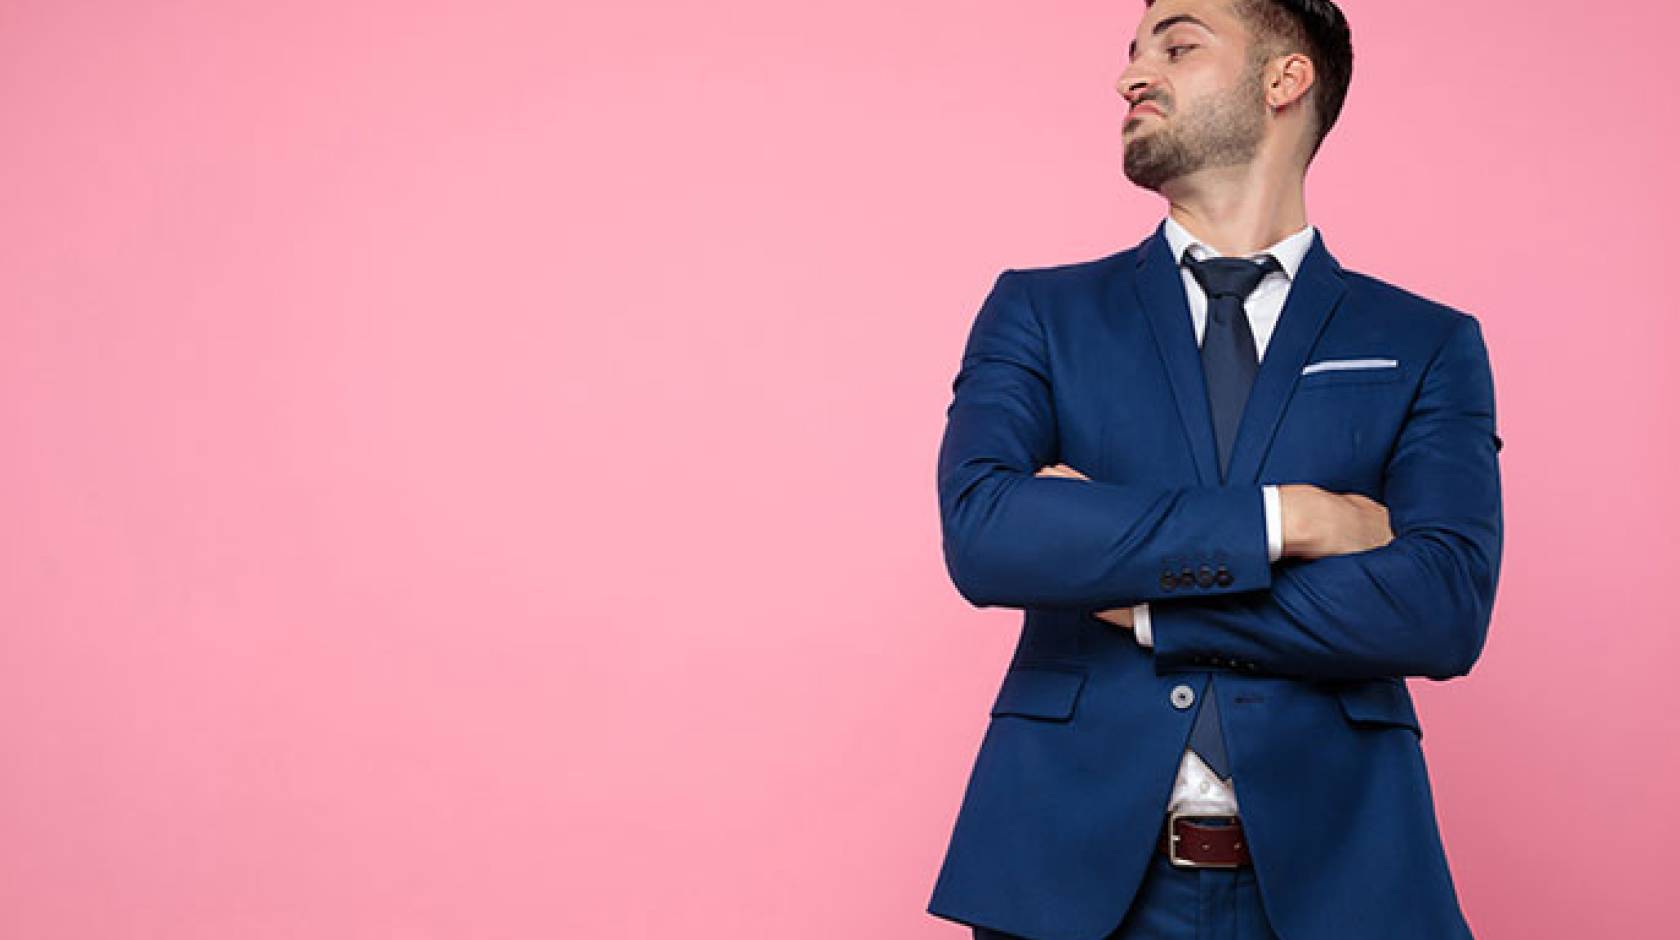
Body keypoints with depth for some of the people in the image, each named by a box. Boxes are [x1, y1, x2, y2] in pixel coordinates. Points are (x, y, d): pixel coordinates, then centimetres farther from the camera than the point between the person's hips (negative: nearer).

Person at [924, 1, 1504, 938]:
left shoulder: (1428, 345, 3)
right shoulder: (1040, 312, 4)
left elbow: (1445, 612, -11)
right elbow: (981, 535, -13)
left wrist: (1136, 593, -12)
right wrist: (1280, 518, -15)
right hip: (1076, 863, 1)